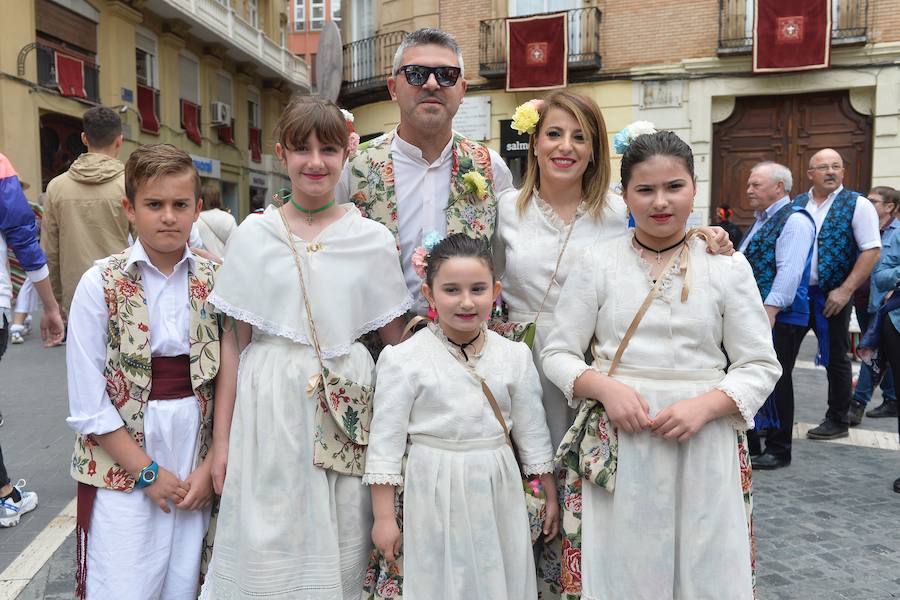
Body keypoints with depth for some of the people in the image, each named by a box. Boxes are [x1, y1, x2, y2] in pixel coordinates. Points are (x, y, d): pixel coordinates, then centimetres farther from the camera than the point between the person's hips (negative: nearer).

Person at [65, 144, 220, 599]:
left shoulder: (213, 280, -1)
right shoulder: (101, 283, -8)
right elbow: (88, 400, -8)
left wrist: (210, 464, -3)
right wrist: (147, 471, -8)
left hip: (197, 463, 3)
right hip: (120, 462, -2)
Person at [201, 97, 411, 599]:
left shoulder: (374, 239, 0)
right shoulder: (254, 235, 1)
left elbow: (397, 342, 5)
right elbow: (236, 341, 4)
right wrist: (222, 438, 4)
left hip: (347, 406, 0)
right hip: (269, 401, 0)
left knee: (339, 552, 9)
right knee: (267, 548, 7)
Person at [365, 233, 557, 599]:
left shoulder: (514, 356, 1)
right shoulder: (404, 360, -10)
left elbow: (532, 432, 9)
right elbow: (386, 439, -7)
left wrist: (550, 497, 12)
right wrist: (384, 517, -6)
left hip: (498, 491, 3)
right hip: (435, 494, -3)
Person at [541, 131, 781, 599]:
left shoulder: (728, 267, 2)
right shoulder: (598, 262, 1)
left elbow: (760, 365, 3)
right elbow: (558, 353, 3)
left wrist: (704, 405, -14)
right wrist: (605, 388, -16)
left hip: (703, 443, 1)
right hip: (615, 446, 0)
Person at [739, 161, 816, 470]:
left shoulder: (795, 221, -12)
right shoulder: (761, 222, 18)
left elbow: (789, 273, -21)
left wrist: (769, 311, -25)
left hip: (779, 318, -9)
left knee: (774, 383, 0)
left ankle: (778, 450, 13)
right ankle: (748, 444, 25)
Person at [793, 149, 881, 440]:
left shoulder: (857, 205, -5)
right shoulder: (796, 205, 7)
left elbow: (872, 251, -9)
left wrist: (845, 290, -16)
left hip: (832, 296, -4)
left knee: (836, 358, 8)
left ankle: (838, 420, 22)